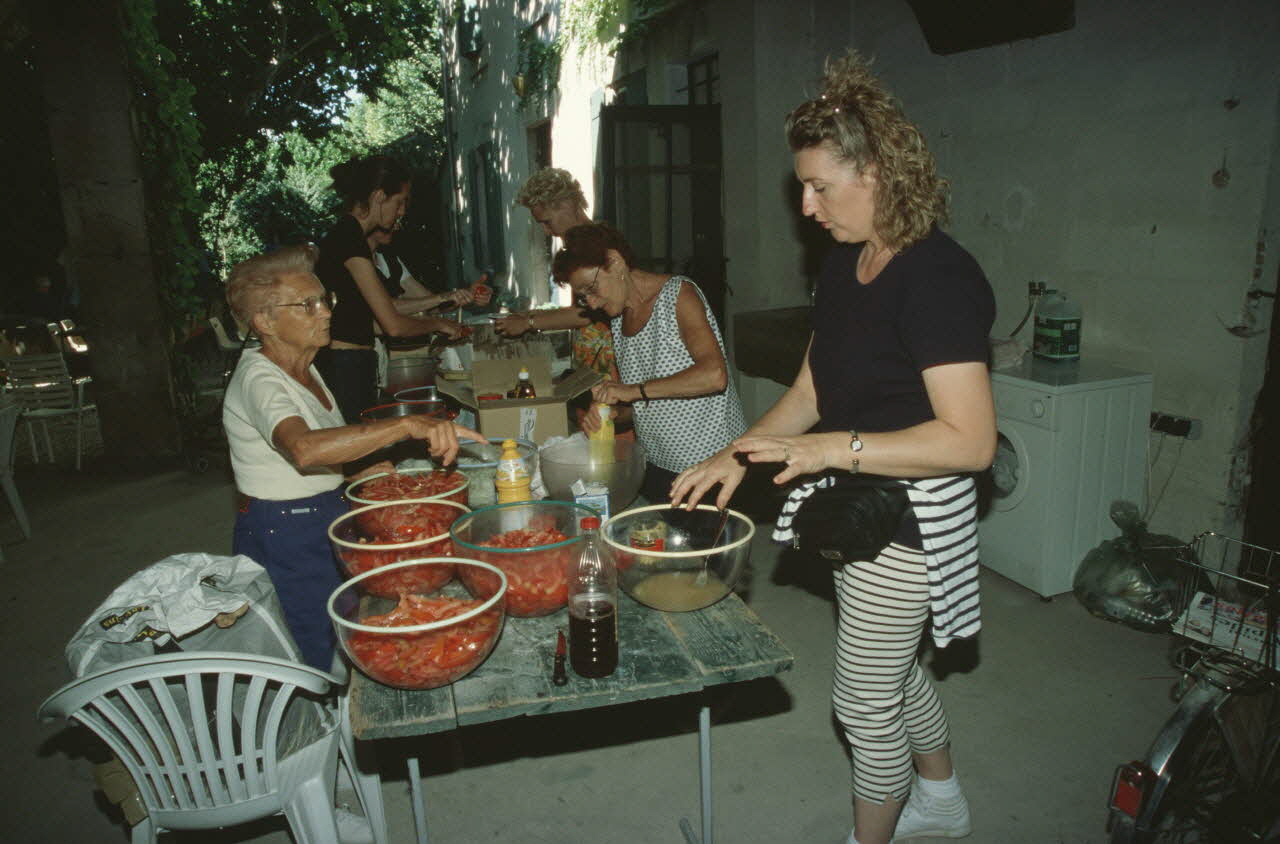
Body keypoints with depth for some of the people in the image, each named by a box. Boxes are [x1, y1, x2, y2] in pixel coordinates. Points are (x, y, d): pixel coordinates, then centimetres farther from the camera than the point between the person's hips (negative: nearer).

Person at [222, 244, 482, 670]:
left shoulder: (304, 369, 7)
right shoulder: (258, 379, -22)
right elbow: (304, 448, -46)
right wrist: (407, 425, -53)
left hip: (324, 528, 9)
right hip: (284, 543, -9)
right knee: (319, 664, 2)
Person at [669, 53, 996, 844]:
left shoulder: (938, 276, -23)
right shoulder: (845, 266, 5)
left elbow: (971, 439, -27)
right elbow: (811, 392, 9)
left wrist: (834, 449, -29)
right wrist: (738, 455, -3)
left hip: (910, 519, -9)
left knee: (866, 703, 8)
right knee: (893, 668, 27)